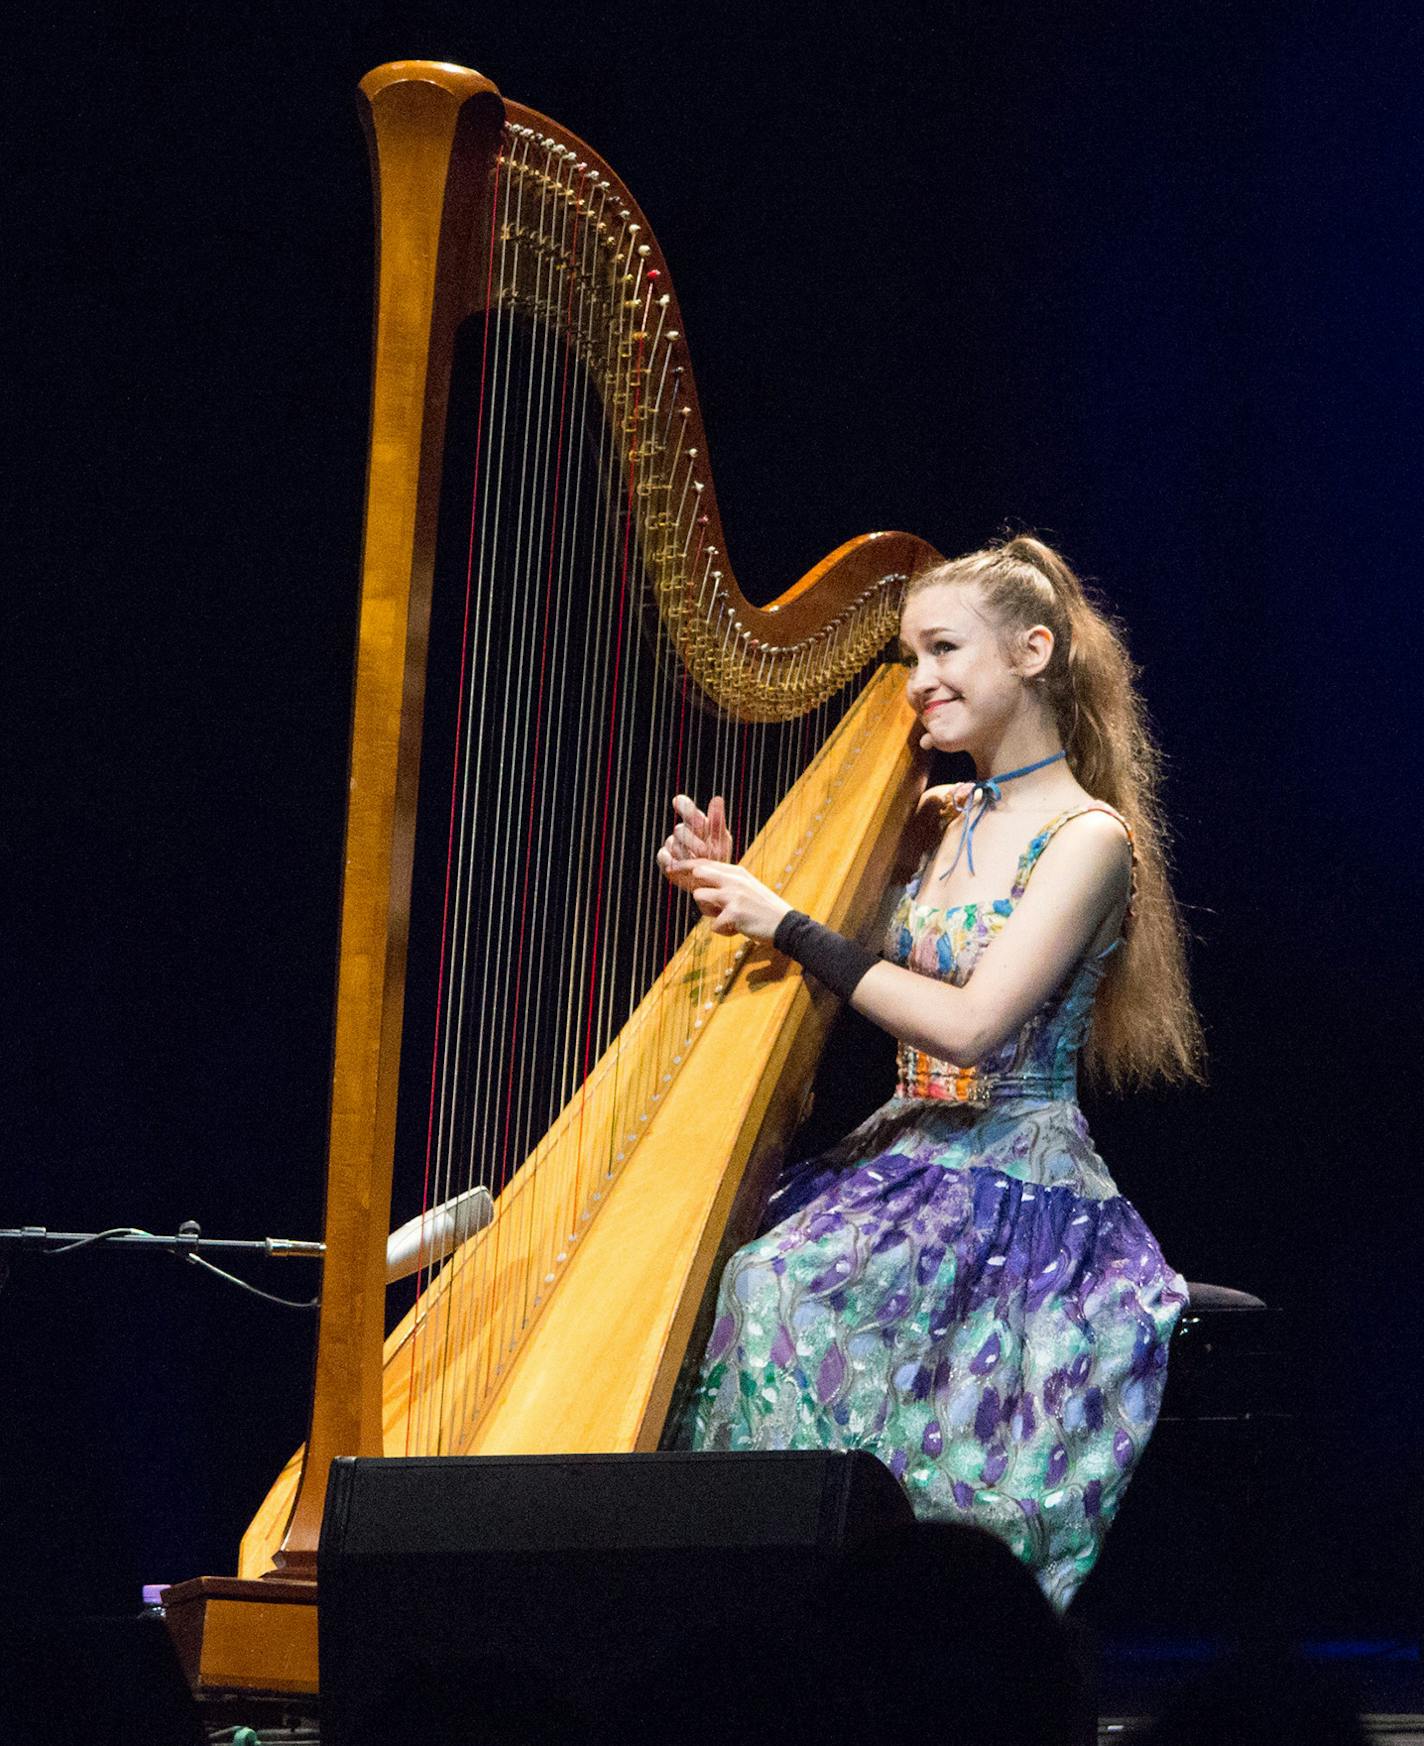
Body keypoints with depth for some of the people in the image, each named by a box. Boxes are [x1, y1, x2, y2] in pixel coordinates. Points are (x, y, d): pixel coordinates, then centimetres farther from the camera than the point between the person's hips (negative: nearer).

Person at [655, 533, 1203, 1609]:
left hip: (1019, 1192, -7)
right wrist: (726, 887, 1)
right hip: (900, 1158, 7)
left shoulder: (1087, 837, -8)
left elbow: (972, 1024, -19)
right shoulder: (934, 821, 14)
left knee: (777, 1288, -30)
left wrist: (786, 925, -15)